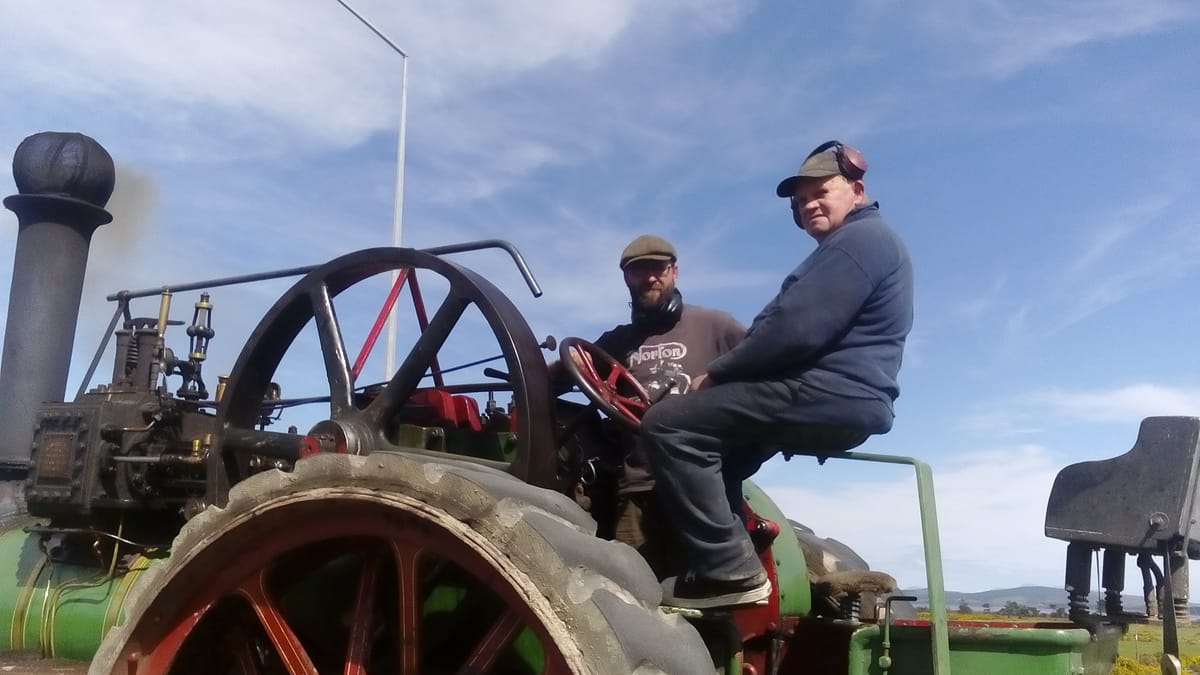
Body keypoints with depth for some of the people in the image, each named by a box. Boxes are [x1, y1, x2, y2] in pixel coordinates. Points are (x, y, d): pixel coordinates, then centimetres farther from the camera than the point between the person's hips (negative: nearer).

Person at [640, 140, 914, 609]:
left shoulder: (861, 238, -9)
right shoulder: (856, 244, 26)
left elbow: (796, 329, -21)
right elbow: (805, 329, 21)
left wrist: (715, 374, -9)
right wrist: (726, 376, 9)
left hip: (831, 394, -12)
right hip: (841, 402, 12)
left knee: (669, 424, -18)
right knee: (714, 453, 24)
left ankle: (729, 569, -19)